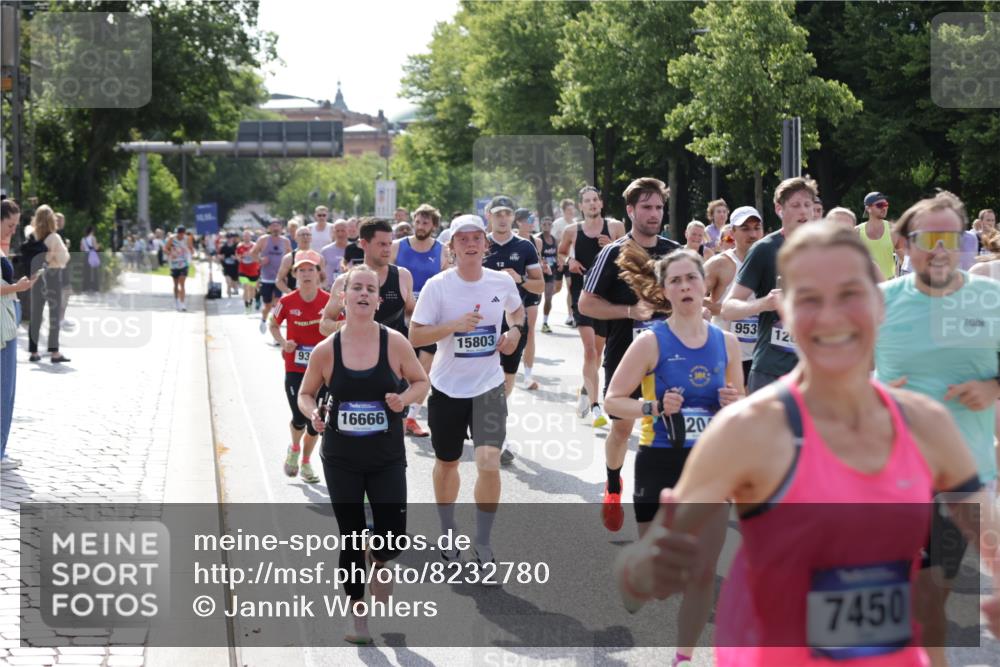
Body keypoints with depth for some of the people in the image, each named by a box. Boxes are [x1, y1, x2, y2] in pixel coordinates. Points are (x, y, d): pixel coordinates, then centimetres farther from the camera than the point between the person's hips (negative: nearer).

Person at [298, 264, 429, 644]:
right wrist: (313, 414, -14)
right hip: (341, 459, 0)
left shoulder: (394, 342, -8)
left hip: (387, 459, 0)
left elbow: (421, 382, 5)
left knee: (393, 536, -7)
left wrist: (405, 398, -16)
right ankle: (357, 612, 23)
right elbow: (306, 394, 7)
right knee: (351, 538, 5)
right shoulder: (326, 350, -6)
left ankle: (379, 562, 30)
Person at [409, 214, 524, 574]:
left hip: (488, 386, 0)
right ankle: (448, 531, 40)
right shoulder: (438, 286, -11)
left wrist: (515, 331, -2)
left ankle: (483, 548, -1)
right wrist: (455, 324, -25)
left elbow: (517, 311, 20)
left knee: (489, 461, -15)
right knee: (446, 462, 15)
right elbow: (415, 335, -12)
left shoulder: (503, 281, -3)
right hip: (447, 388, 0)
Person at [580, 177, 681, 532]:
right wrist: (631, 311, -17)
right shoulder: (614, 253, -6)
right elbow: (586, 304, -7)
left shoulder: (675, 252, 4)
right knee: (622, 425, 4)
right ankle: (613, 488, 27)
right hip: (624, 354, -2)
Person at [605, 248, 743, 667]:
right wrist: (654, 407, -23)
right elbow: (612, 400, -7)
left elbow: (741, 406, 14)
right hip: (661, 464, -3)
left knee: (704, 570, 2)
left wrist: (735, 404, -9)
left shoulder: (726, 342, 4)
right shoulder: (651, 342, -8)